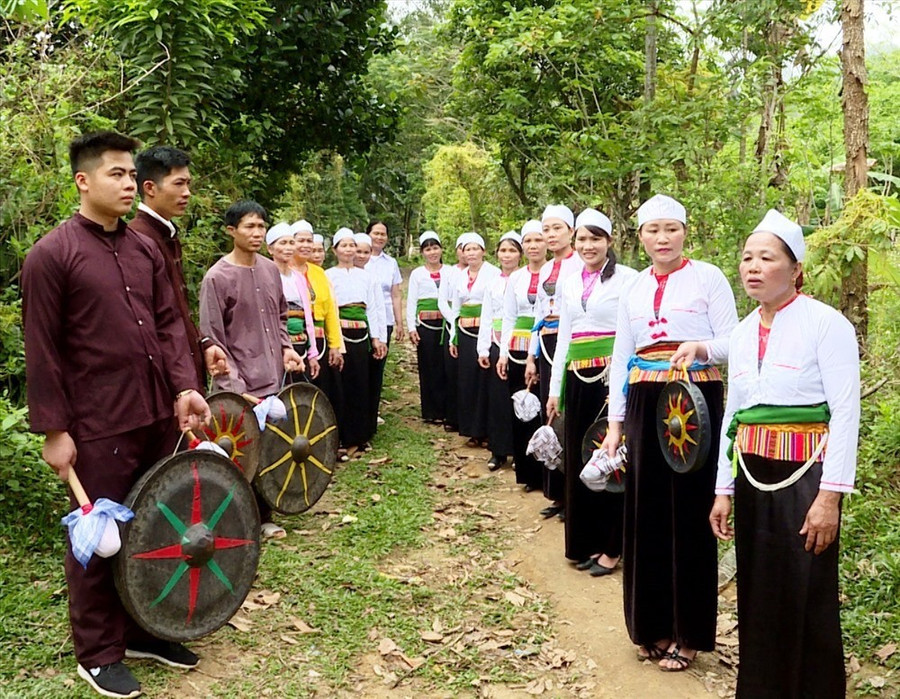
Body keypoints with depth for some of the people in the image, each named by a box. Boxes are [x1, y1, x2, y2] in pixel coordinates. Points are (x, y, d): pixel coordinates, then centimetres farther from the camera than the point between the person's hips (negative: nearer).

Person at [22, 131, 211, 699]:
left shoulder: (145, 249, 10)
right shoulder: (51, 255, -9)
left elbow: (169, 323, 10)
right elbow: (43, 351, -10)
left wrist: (185, 387, -3)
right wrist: (54, 429, -11)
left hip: (157, 416, 6)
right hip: (98, 425, -6)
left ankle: (145, 630, 32)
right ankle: (98, 653, 22)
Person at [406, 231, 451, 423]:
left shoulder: (450, 272, 8)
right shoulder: (417, 274, 8)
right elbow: (411, 302, 6)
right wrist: (411, 328, -2)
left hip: (446, 323, 0)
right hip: (425, 324, 0)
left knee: (445, 366, -3)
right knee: (428, 367, 2)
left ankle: (444, 410, 5)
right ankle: (430, 412, 10)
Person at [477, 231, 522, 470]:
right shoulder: (492, 282, 12)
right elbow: (486, 318, 13)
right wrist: (483, 349, 7)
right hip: (496, 346, 4)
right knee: (497, 398, 5)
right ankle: (498, 451, 13)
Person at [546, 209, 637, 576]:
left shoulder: (626, 278, -4)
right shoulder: (569, 284, 14)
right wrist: (555, 388, 13)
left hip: (612, 376, -6)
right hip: (577, 378, 6)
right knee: (579, 460, 10)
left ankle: (612, 547, 12)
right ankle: (586, 542, 24)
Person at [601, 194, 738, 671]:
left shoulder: (707, 278, 1)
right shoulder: (633, 290, 13)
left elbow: (732, 342, -3)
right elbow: (620, 359, 11)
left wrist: (699, 348, -25)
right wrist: (615, 424, 5)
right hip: (644, 405, 4)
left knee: (689, 512, 0)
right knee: (646, 512, 6)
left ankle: (688, 632, 13)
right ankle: (652, 624, 21)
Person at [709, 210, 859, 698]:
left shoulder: (826, 324, -8)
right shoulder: (743, 334, 10)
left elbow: (845, 414, -12)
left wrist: (830, 495, -17)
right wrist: (724, 489, 12)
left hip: (804, 474, -5)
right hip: (751, 476, 6)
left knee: (806, 599, 0)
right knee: (758, 595, 11)